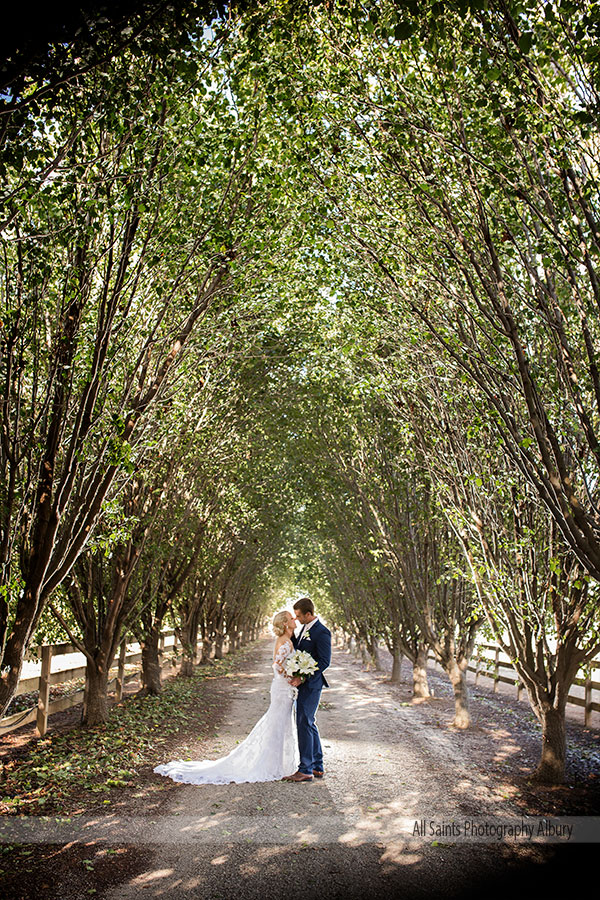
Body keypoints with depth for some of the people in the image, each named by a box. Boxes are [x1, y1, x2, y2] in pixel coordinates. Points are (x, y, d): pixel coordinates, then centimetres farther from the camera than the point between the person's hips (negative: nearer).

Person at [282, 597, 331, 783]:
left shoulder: (322, 632, -18)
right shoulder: (305, 628, 11)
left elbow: (325, 661, -21)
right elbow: (298, 648, 22)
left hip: (311, 684, -10)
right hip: (303, 683, 10)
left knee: (304, 724, -7)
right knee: (309, 723, 15)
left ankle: (305, 769, 1)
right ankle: (317, 767, 24)